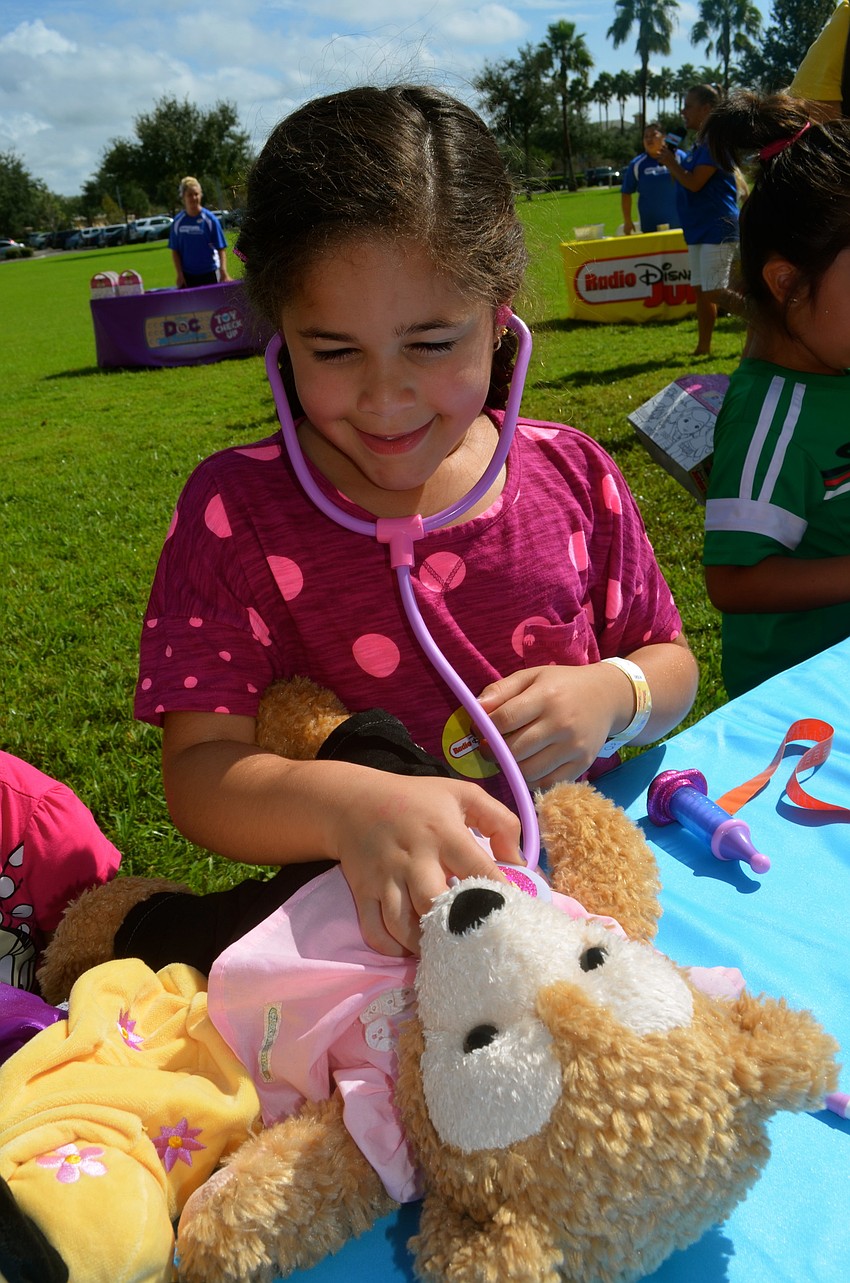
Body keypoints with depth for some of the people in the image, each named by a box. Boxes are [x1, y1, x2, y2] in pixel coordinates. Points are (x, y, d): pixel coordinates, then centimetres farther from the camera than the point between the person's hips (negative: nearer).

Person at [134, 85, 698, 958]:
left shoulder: (571, 476, 0)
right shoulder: (234, 510, -8)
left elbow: (670, 661, 12)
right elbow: (198, 772, -15)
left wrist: (612, 696, -12)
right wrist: (347, 807, -36)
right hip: (367, 921, 0)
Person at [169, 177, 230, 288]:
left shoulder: (210, 219, -6)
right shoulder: (178, 222, 1)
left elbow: (221, 248, -9)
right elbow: (175, 250, 5)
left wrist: (223, 272, -21)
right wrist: (180, 274, -3)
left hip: (209, 275, -2)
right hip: (187, 276, 2)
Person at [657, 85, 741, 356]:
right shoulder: (698, 145, 17)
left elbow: (694, 182, -20)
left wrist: (671, 163, -6)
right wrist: (672, 162, 9)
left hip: (718, 229, -10)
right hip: (698, 230, 10)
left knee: (715, 291, -15)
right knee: (701, 290, 12)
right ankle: (703, 347, 18)